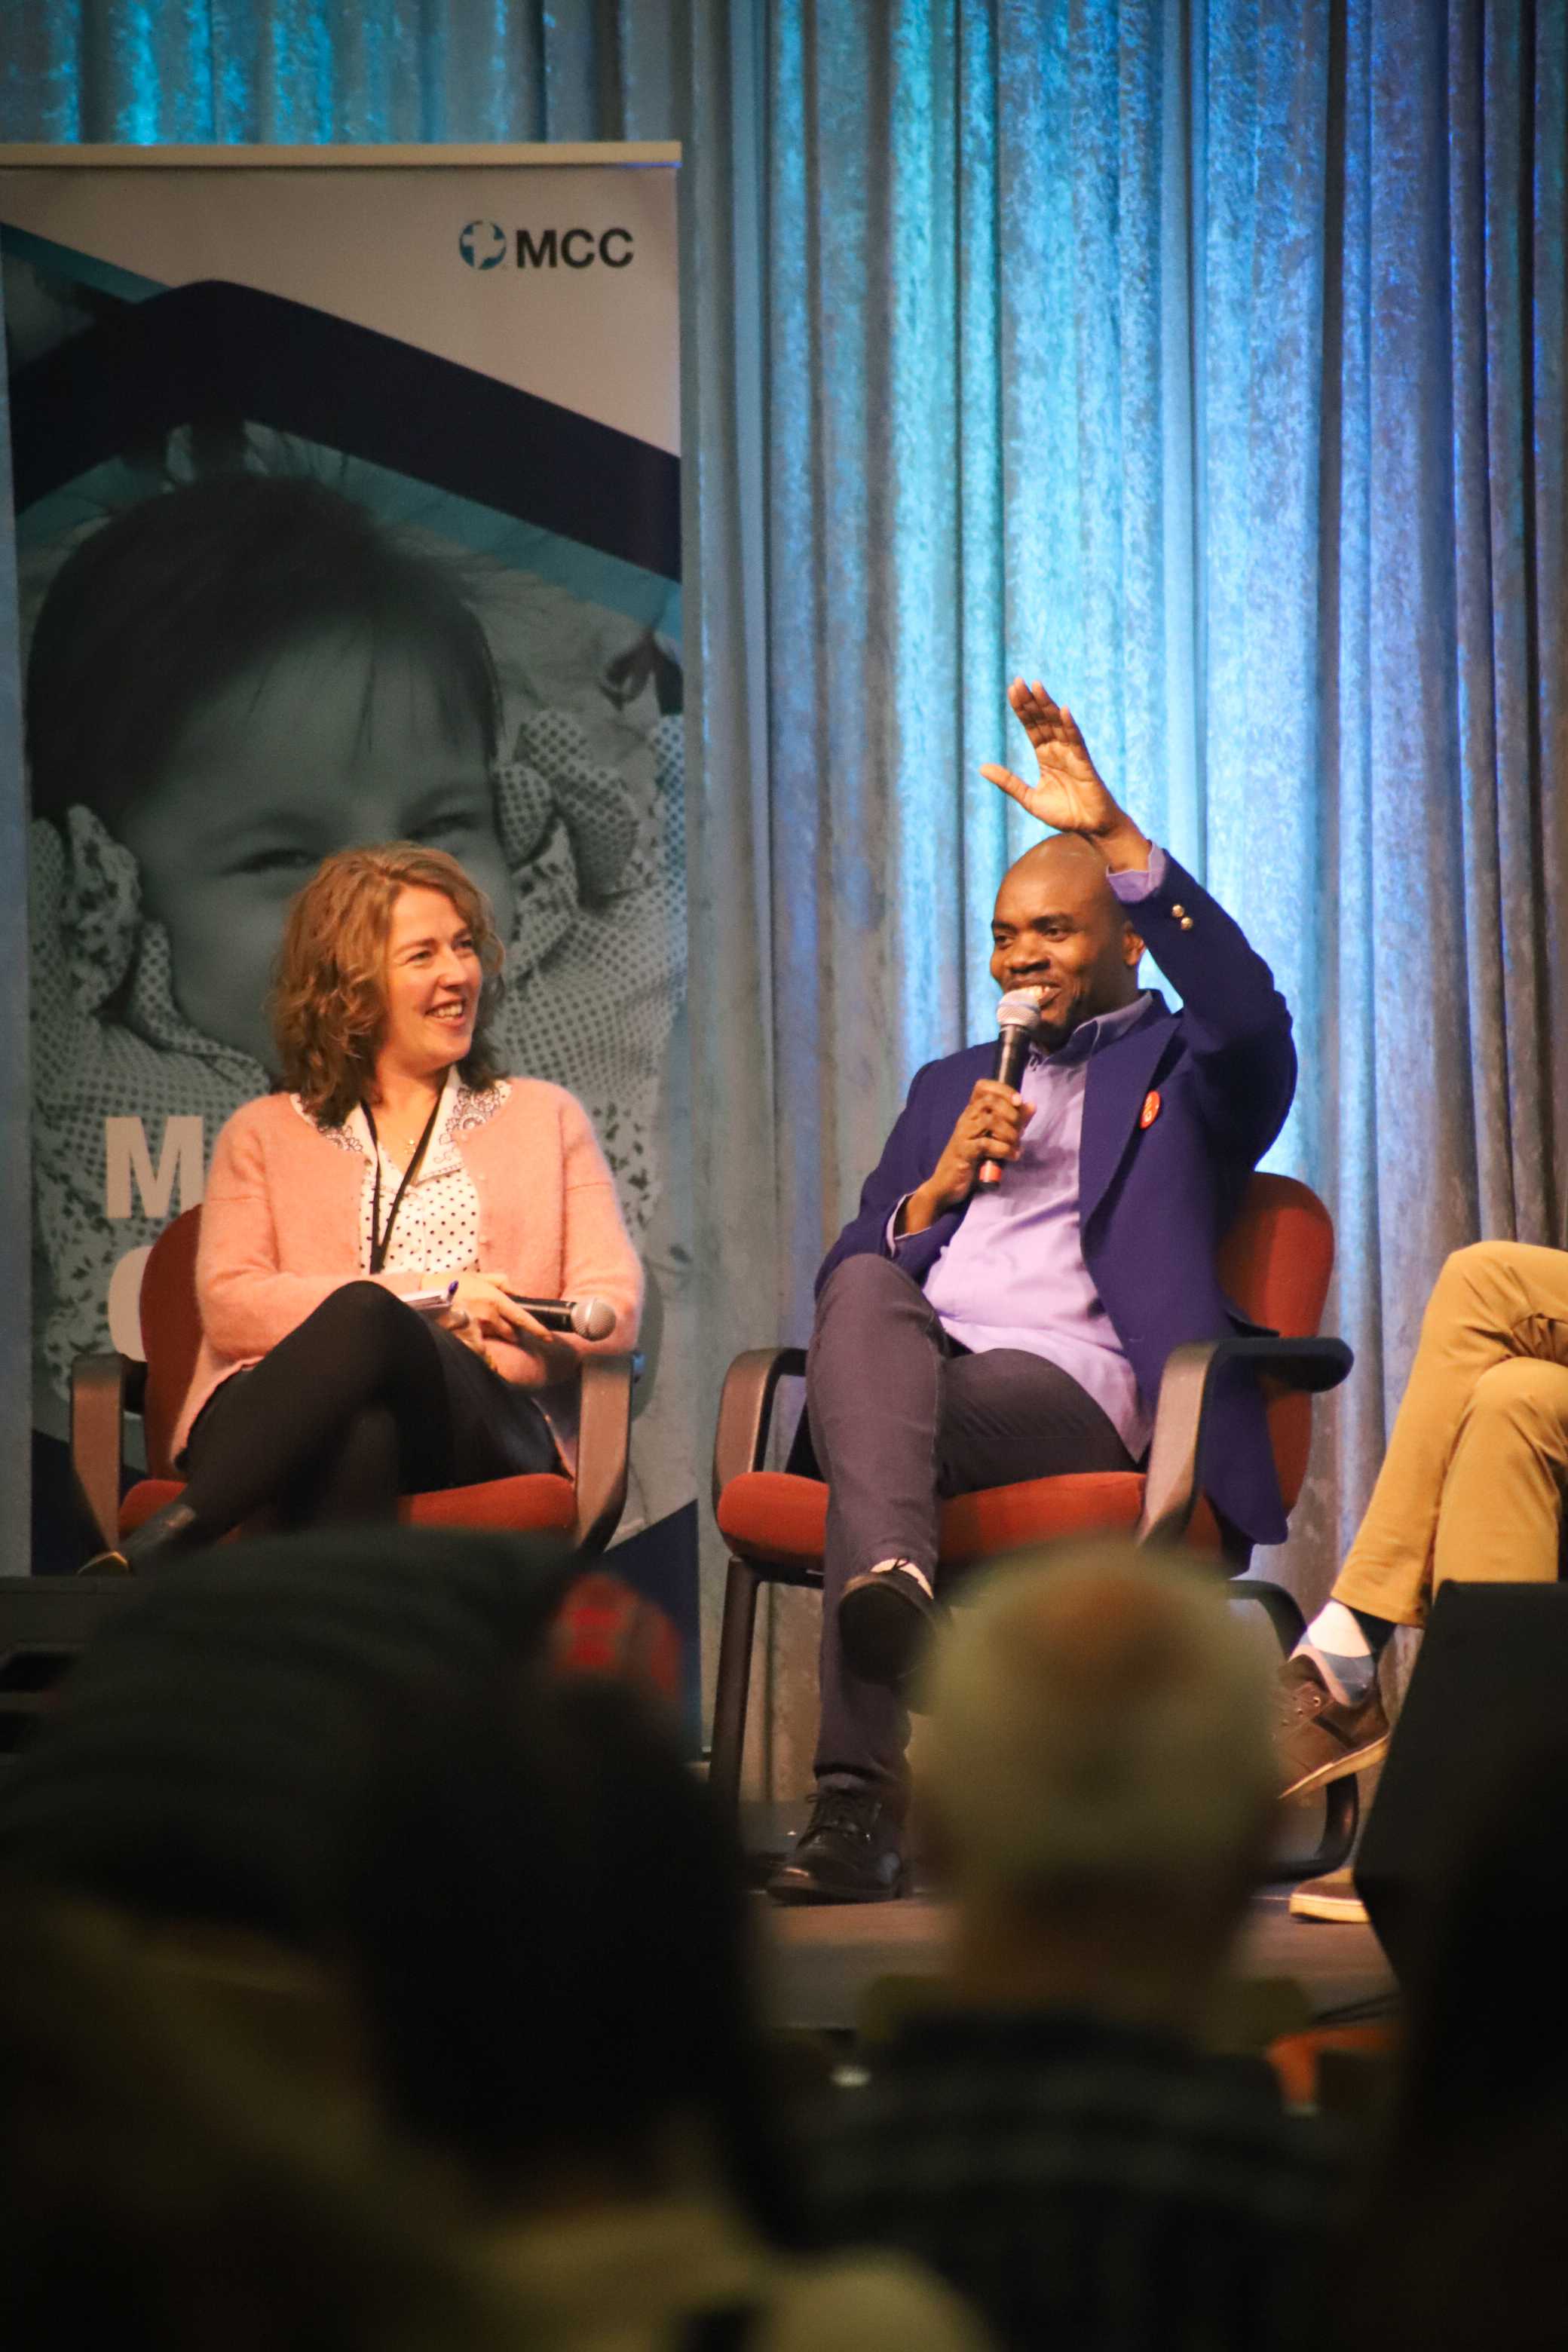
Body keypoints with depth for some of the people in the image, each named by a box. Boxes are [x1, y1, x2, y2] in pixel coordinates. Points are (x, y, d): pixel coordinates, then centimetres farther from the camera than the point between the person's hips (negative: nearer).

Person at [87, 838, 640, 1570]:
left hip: (486, 1430, 0)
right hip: (286, 1427, 1)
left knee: (368, 1321, -38)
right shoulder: (265, 1134, 26)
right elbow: (229, 1305, 8)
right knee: (358, 1432, -41)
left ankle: (157, 1550, -45)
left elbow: (613, 1311, 14)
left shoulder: (546, 1119, 28)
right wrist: (426, 1296, -5)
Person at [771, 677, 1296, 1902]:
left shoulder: (1182, 1069, 17)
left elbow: (1249, 1009, -10)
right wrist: (938, 1187, 3)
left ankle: (860, 1801, -41)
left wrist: (1112, 832, -17)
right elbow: (848, 1268, 26)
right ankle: (890, 1576, -55)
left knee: (874, 1435, -35)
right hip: (915, 1357, 4)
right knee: (866, 1295, -33)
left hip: (1074, 1384, -4)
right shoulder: (950, 1086, 35)